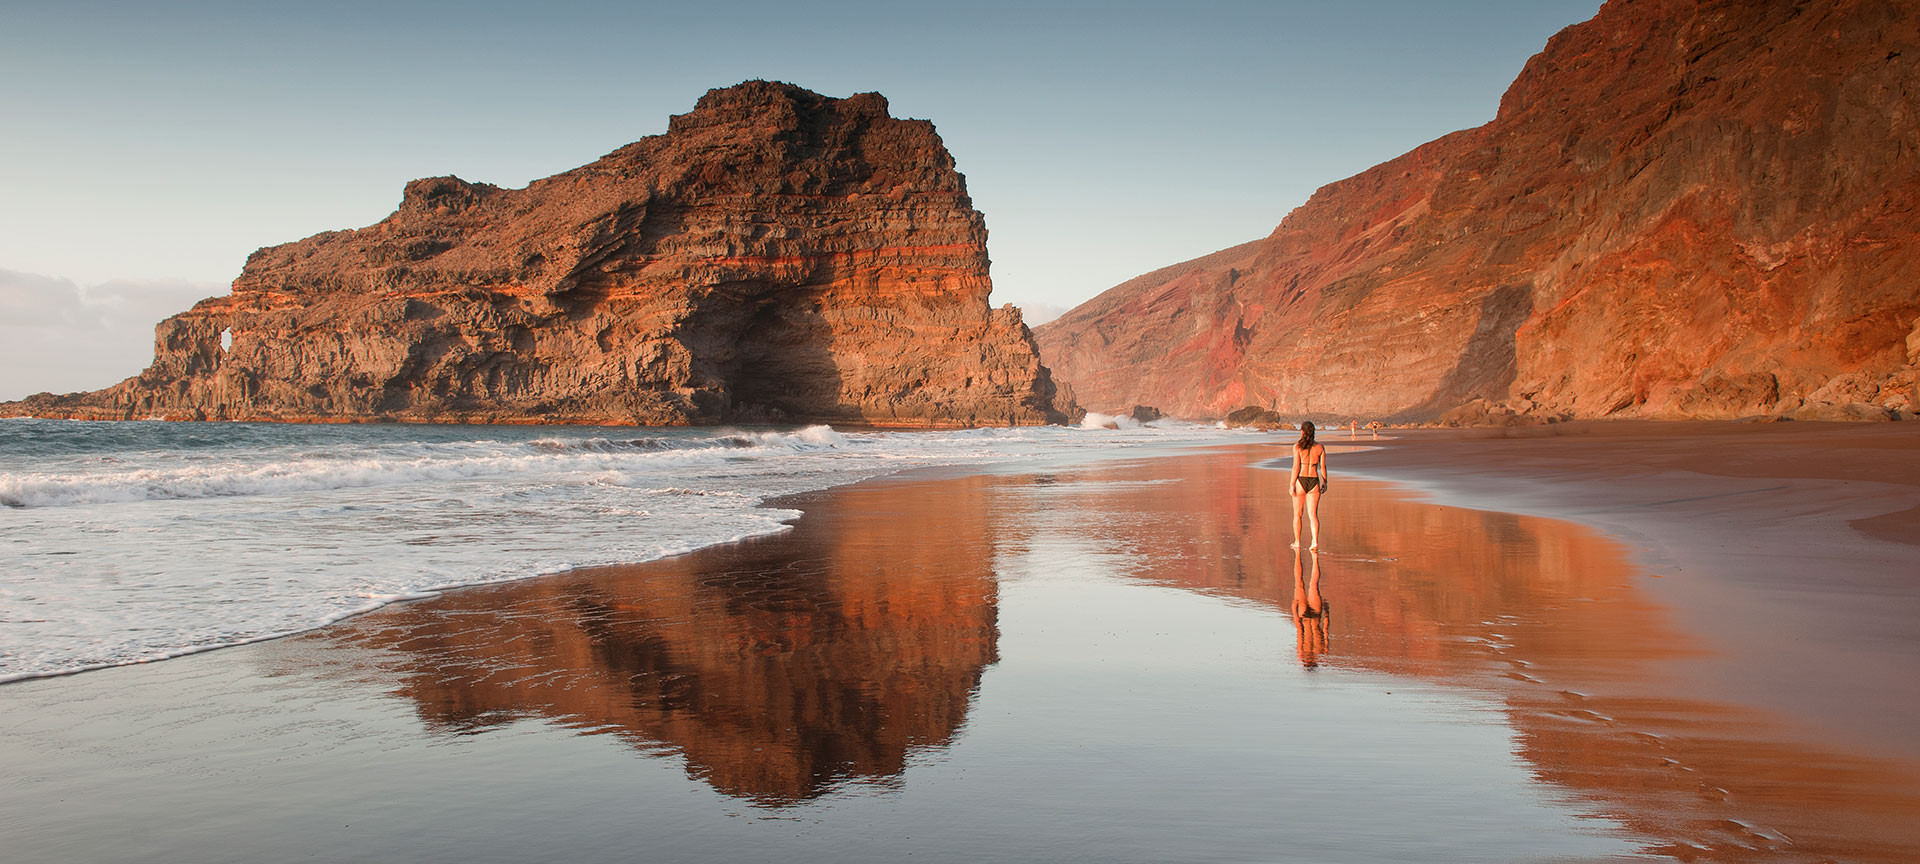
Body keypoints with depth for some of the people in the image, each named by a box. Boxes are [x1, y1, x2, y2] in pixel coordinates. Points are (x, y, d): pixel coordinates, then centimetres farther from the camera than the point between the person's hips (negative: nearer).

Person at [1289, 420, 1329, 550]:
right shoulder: (1320, 447, 1)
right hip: (1314, 481, 2)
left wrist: (1292, 484, -7)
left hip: (1300, 481, -2)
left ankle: (1297, 542, 17)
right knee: (1313, 514, 5)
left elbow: (1296, 467, -10)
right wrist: (1324, 482, 13)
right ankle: (1315, 541, -9)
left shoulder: (1297, 446, -7)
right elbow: (1323, 467, 3)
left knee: (1297, 514, 12)